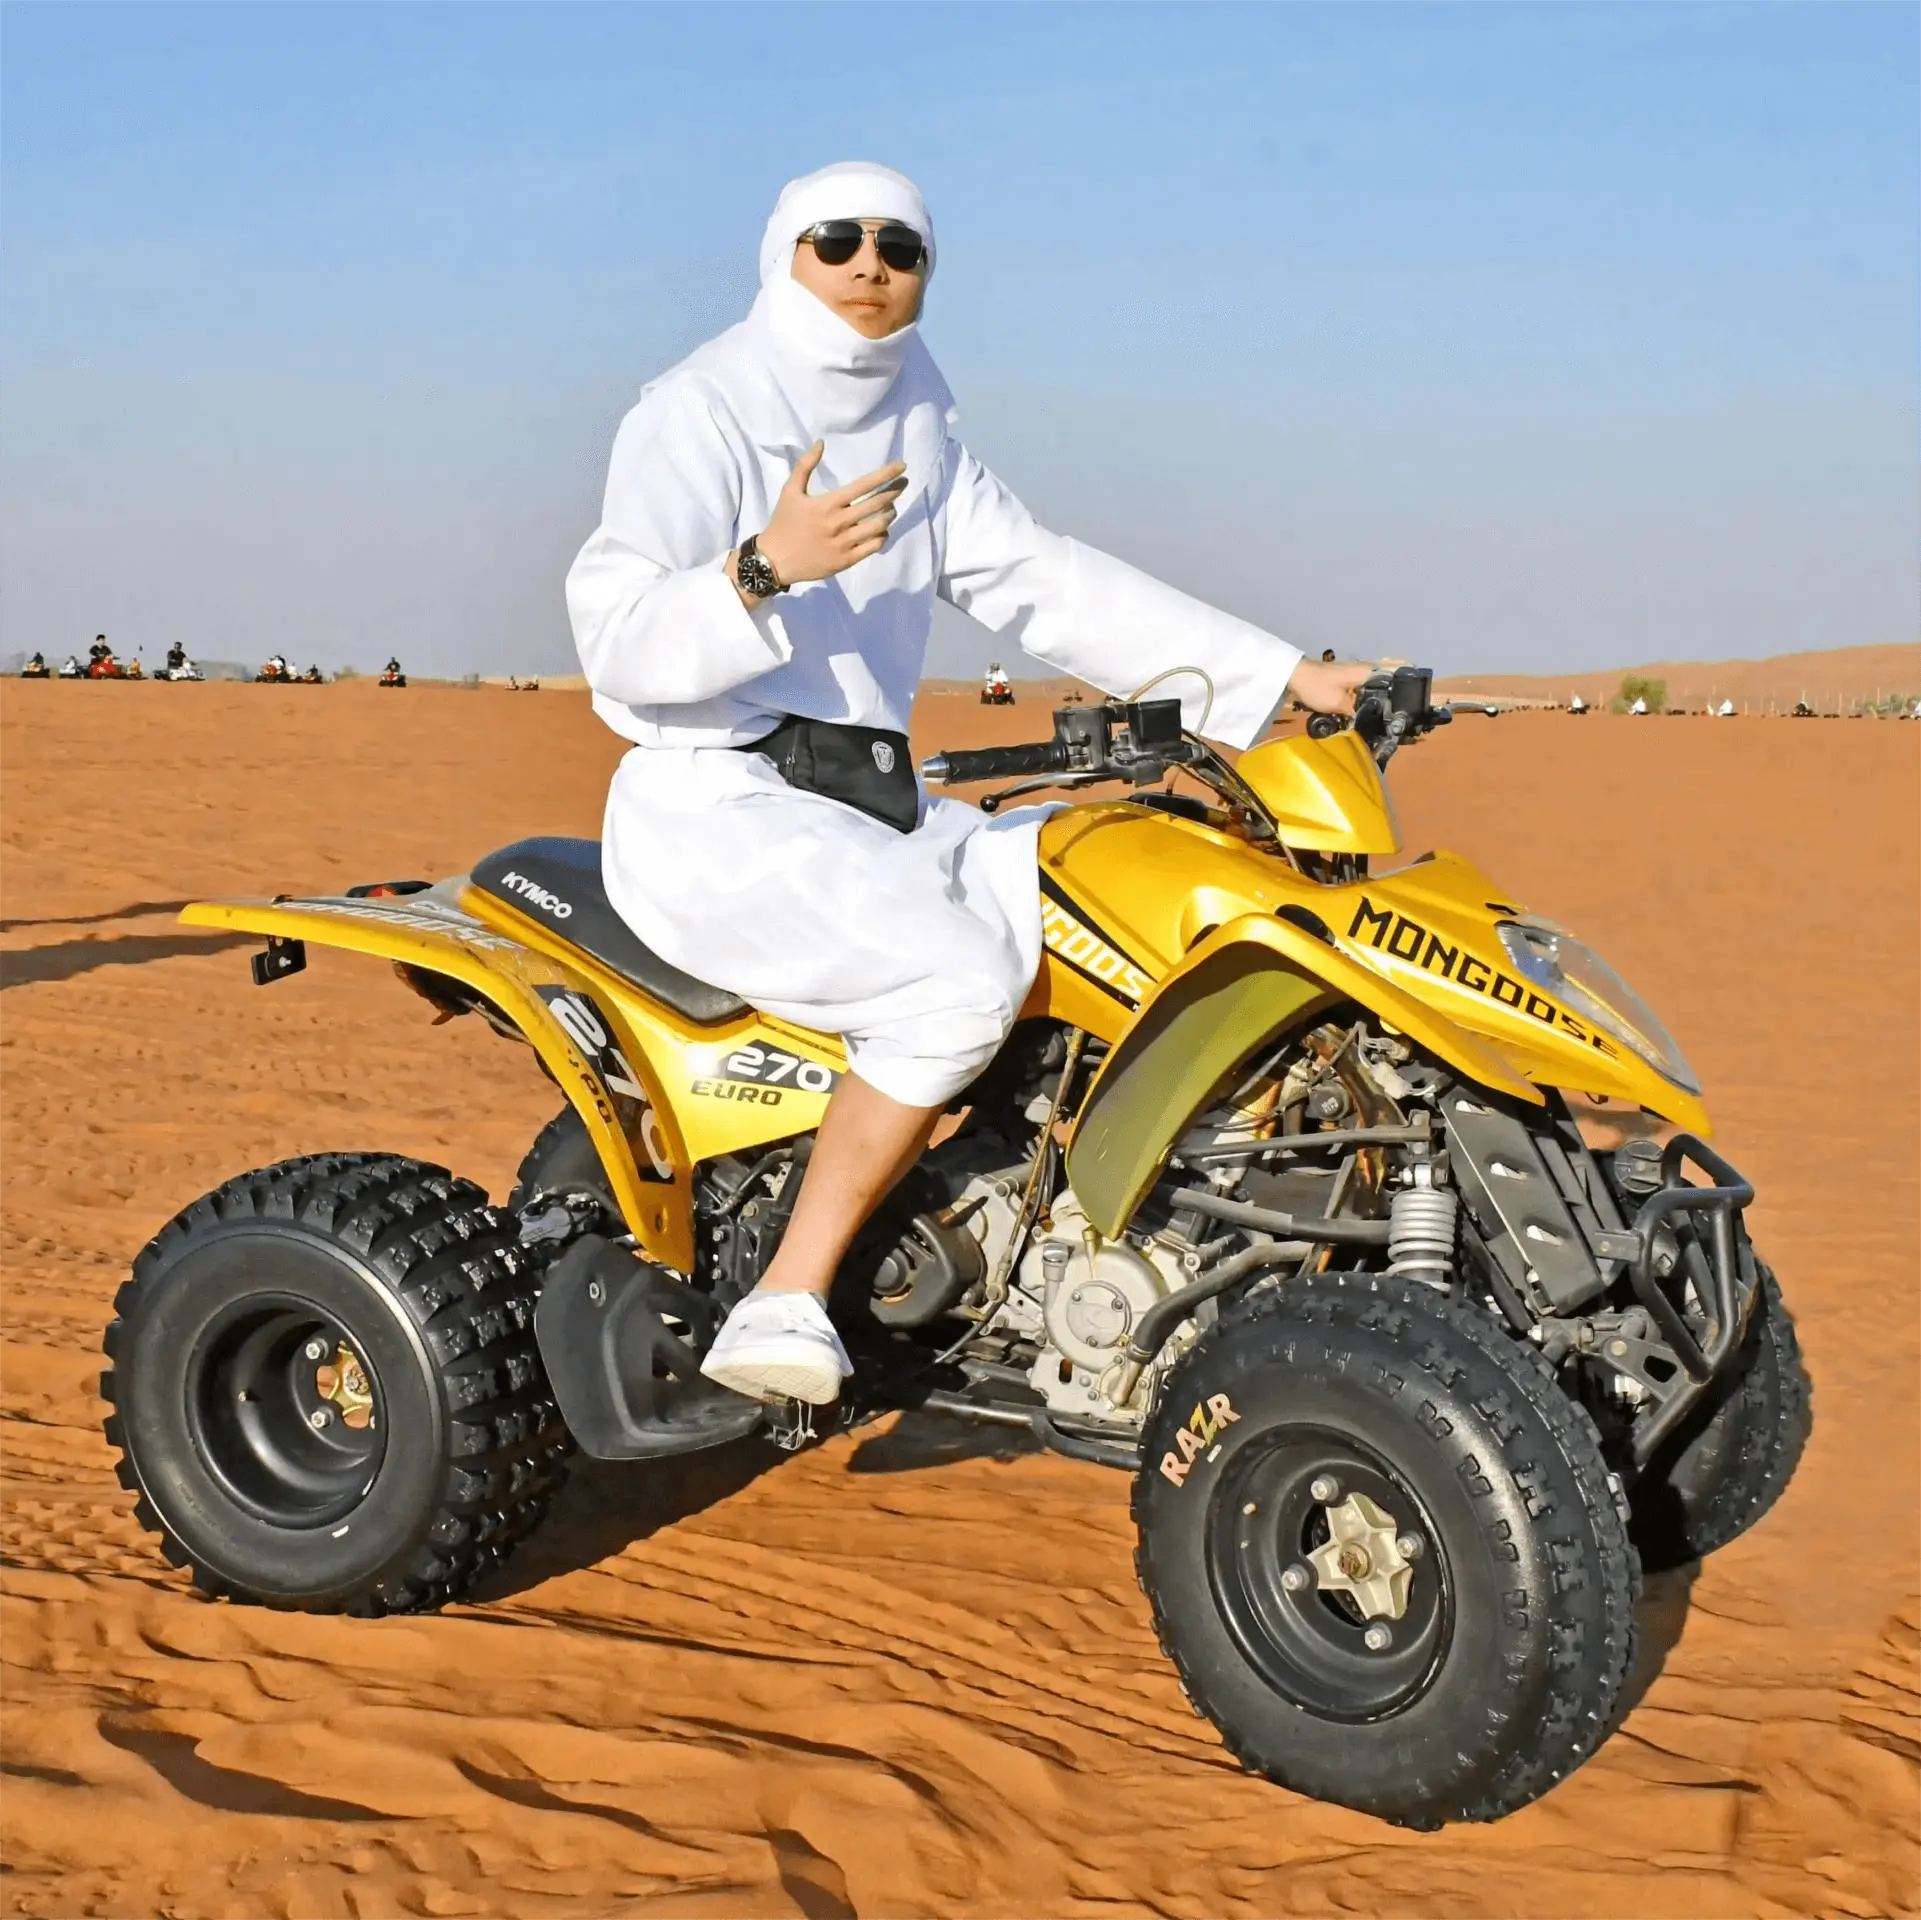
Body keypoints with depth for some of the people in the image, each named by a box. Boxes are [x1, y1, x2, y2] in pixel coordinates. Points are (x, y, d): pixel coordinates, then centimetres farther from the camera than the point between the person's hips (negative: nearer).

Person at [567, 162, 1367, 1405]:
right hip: (715, 806, -8)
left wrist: (1275, 675, 4)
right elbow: (618, 640, -18)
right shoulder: (700, 414, -8)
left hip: (868, 801, 8)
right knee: (961, 977, -29)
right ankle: (785, 1304, -22)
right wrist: (766, 567, -37)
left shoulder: (917, 430, 15)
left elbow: (1045, 583, 11)